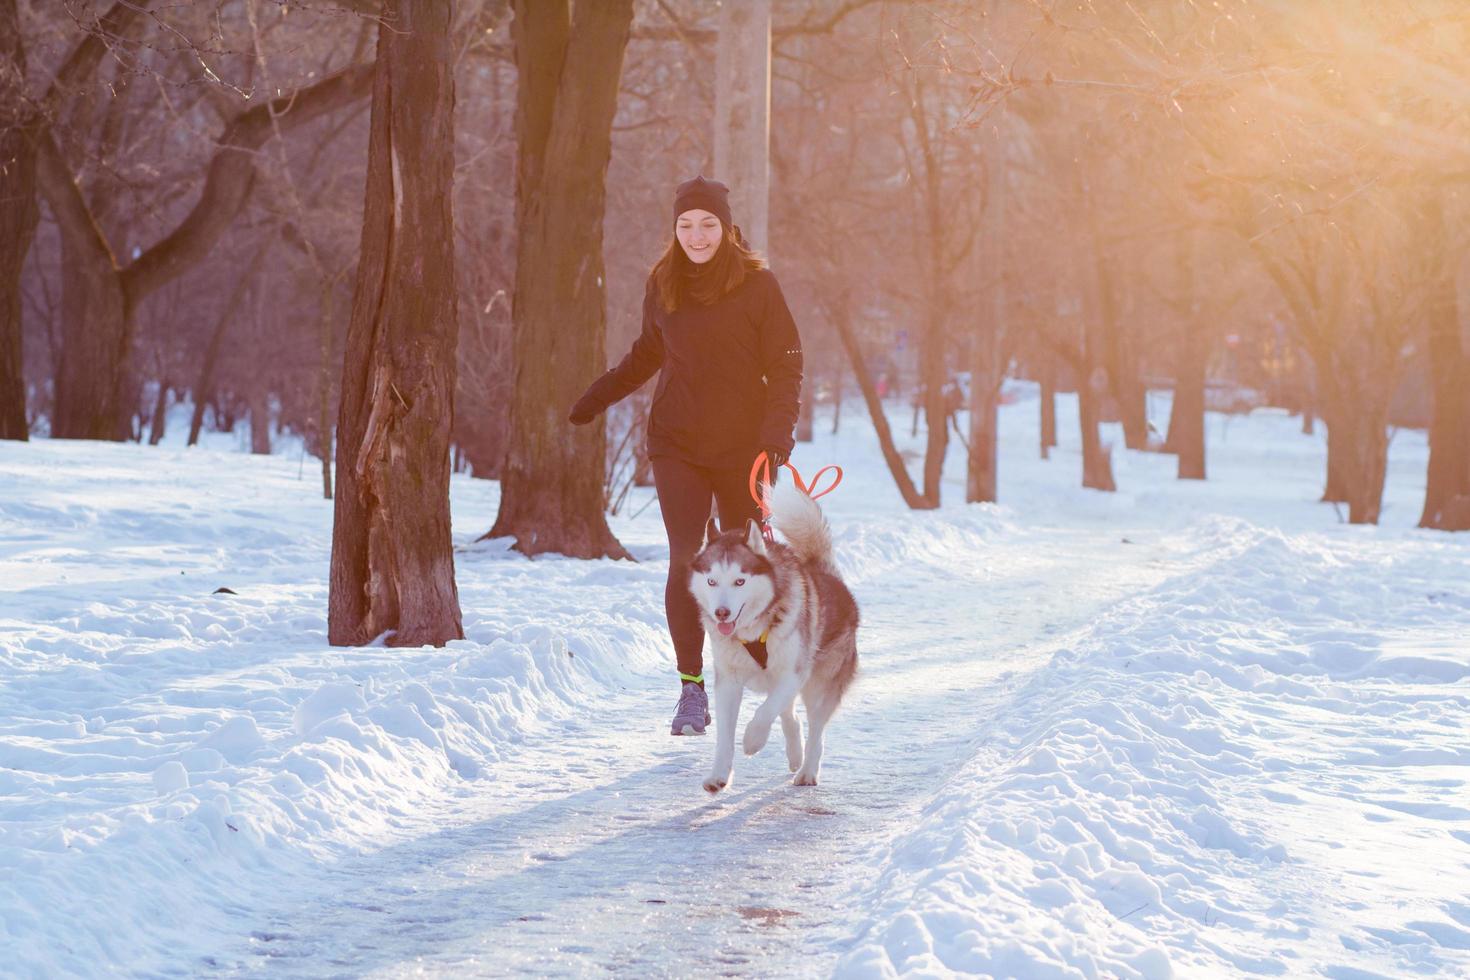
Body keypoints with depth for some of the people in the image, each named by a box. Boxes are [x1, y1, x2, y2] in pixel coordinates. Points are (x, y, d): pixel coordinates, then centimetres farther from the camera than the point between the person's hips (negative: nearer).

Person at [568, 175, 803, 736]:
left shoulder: (757, 285, -5)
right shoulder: (663, 287, 4)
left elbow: (785, 367, -3)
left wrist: (777, 436, -14)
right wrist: (598, 397, 18)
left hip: (741, 447, -2)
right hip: (677, 446, 2)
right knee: (685, 562, -8)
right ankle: (692, 689, -4)